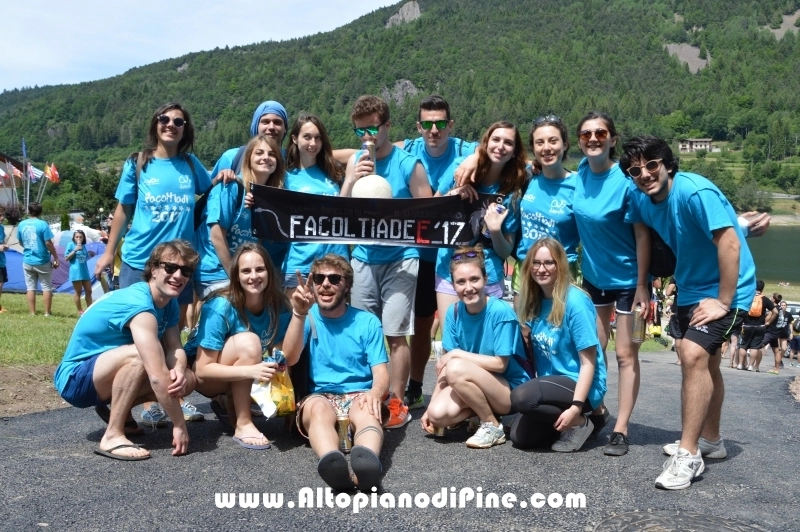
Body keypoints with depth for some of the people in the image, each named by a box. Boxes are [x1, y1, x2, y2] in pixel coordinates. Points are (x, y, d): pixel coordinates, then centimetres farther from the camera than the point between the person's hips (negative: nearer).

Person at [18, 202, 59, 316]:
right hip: (43, 261, -4)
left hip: (27, 261, 4)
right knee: (46, 287, 5)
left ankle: (32, 313, 8)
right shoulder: (43, 224, -12)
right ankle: (47, 313, 6)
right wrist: (56, 257, -6)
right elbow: (48, 243, -15)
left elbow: (21, 243, 16)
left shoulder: (21, 224, 3)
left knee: (30, 287, 8)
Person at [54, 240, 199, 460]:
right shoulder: (138, 305, -31)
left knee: (186, 380, -6)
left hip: (107, 373, 9)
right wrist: (179, 425, -29)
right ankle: (112, 436, -23)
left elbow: (175, 349, -6)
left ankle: (116, 409, 13)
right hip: (76, 379, -9)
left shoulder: (169, 303, -2)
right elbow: (157, 376, -35)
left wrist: (179, 370, -30)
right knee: (138, 354, -35)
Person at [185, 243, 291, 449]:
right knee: (248, 341, -32)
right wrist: (250, 371, -41)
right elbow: (203, 370, -28)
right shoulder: (221, 307, -27)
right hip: (205, 376, -6)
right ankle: (242, 425, -22)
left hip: (241, 379, 6)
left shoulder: (278, 307, -14)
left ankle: (228, 404, 7)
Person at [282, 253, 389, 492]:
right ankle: (331, 462, -67)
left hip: (358, 396, 0)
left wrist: (375, 393, -24)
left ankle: (366, 460, -69)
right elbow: (289, 359, -8)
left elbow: (381, 373, 1)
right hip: (319, 397, 0)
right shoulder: (308, 317, 9)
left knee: (366, 410, -37)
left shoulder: (367, 321, 7)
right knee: (319, 407, -37)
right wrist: (299, 313, -21)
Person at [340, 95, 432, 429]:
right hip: (363, 257, 4)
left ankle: (397, 402, 7)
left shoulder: (408, 163, -3)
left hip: (399, 259, -4)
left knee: (395, 335, -4)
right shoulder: (355, 161, 9)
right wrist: (352, 181, -11)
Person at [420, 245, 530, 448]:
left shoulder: (500, 311, -19)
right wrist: (430, 406, -8)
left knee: (456, 368, -30)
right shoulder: (454, 312, -4)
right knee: (438, 414, -23)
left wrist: (457, 354, -16)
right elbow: (445, 363, -3)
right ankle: (482, 410, 6)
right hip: (478, 386, 5)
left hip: (511, 390, -5)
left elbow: (500, 364, -19)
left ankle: (492, 425, -9)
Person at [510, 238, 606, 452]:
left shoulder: (575, 302, -18)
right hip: (551, 382, 7)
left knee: (521, 397, -28)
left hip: (579, 385, -7)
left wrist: (576, 407, -24)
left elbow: (588, 363, -18)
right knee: (519, 437, -6)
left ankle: (580, 422, -6)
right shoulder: (533, 302, 3)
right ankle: (563, 422, 14)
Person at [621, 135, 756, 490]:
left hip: (724, 291, -9)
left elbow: (730, 243, -29)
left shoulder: (695, 191, -26)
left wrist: (723, 302, -26)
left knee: (693, 354, -24)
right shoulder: (642, 199, -4)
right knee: (704, 362, 20)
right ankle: (710, 440, 37)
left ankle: (689, 454, -16)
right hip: (690, 289, 9)